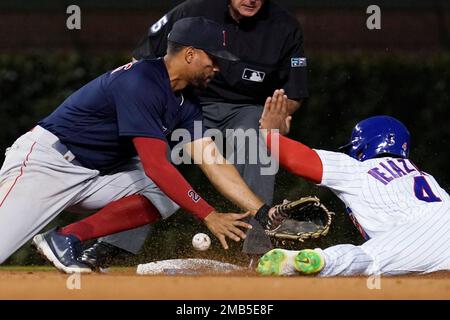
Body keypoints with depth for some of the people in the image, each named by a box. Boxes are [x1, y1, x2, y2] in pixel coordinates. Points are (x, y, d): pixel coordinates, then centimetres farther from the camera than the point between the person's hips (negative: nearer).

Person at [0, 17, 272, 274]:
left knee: (169, 195, -7)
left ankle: (69, 237, -13)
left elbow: (213, 161, 5)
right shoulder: (140, 83, -22)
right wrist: (209, 216, -22)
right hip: (46, 162, -10)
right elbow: (155, 166, -25)